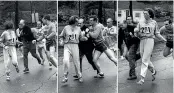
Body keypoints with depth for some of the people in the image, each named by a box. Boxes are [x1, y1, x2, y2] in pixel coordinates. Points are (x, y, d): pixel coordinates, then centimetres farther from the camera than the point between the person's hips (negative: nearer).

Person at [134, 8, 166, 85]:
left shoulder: (154, 23, 8)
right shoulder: (140, 23, 13)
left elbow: (157, 34, 10)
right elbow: (137, 35, 9)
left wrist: (165, 40, 0)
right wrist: (136, 31, -14)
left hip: (150, 40, -4)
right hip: (142, 41, 4)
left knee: (145, 60, -11)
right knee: (146, 60, 9)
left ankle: (142, 78, -11)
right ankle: (153, 71, 36)